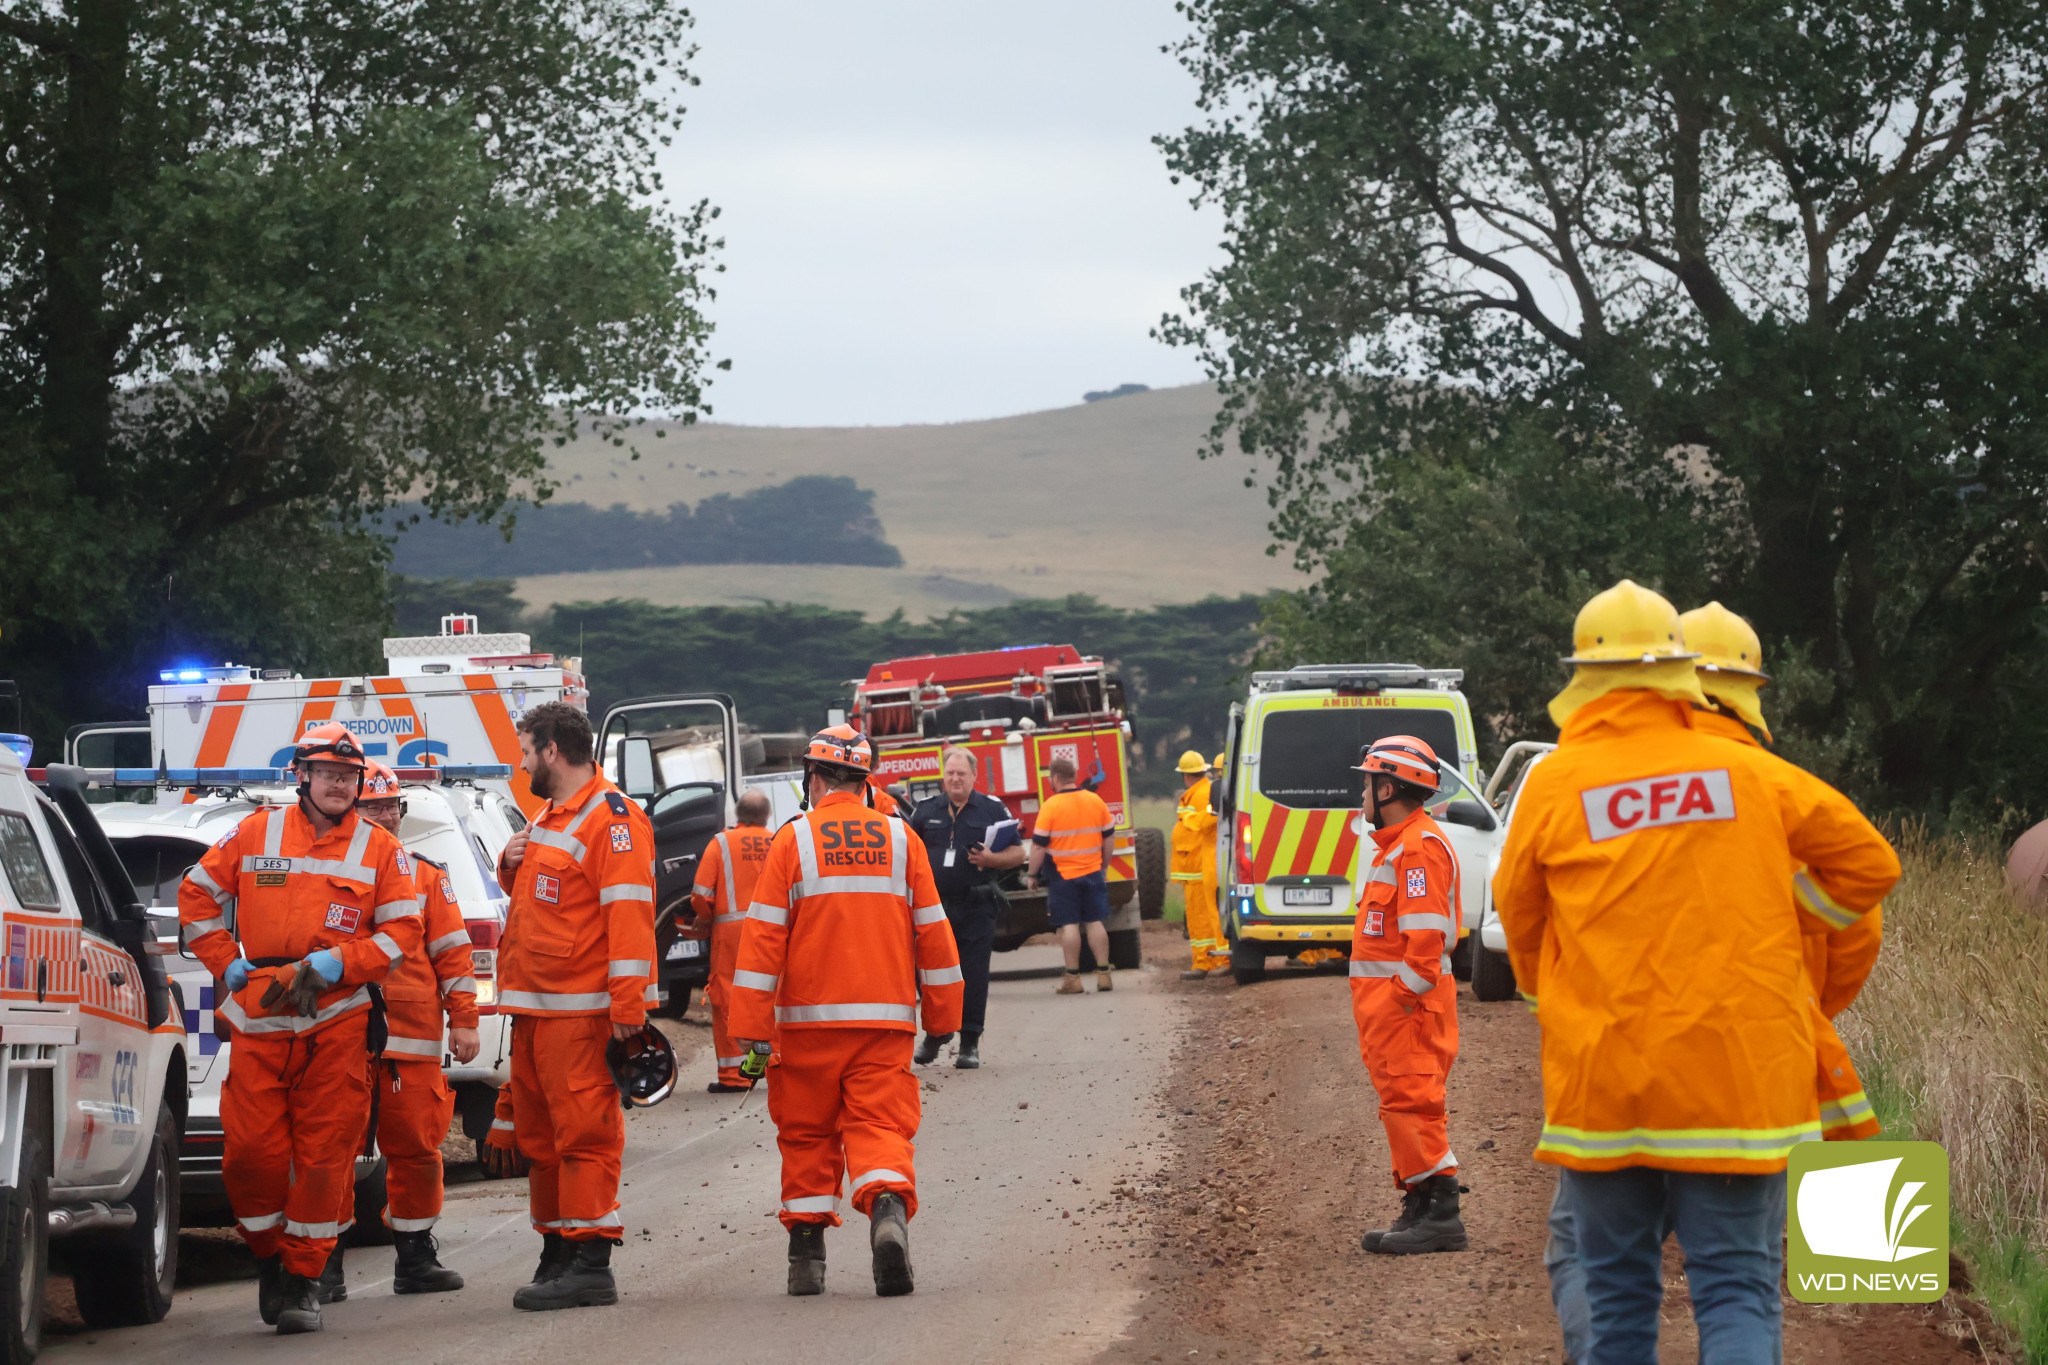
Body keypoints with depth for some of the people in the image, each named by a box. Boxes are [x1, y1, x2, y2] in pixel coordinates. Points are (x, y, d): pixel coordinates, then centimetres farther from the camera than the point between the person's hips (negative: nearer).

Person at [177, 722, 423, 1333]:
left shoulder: (379, 849, 7)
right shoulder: (256, 834, 8)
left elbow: (401, 931, 4)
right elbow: (197, 894, 15)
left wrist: (333, 964, -9)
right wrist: (227, 963, 5)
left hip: (337, 1024, 0)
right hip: (258, 1024, 0)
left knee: (324, 1156, -3)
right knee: (250, 1152, -5)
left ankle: (303, 1277, 6)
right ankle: (270, 1255, 18)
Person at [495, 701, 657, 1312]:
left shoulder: (611, 818, -11)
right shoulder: (549, 817, 21)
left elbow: (629, 914, -18)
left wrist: (627, 1006, -24)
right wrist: (512, 866, 11)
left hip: (580, 1012, -10)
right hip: (532, 1009, 10)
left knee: (585, 1133, -10)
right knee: (540, 1137, 13)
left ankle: (589, 1266, -11)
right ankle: (557, 1256, 21)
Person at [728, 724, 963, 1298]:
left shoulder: (793, 841, -3)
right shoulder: (901, 840, 5)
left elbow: (763, 934, -6)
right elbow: (932, 931, 9)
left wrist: (750, 1025, -4)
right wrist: (942, 1013, 19)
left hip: (808, 1020, -1)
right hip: (885, 1021, 1)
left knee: (807, 1134, 11)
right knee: (880, 1126, -3)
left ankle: (807, 1254, 14)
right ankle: (889, 1213, -30)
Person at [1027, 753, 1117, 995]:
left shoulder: (1051, 806, -13)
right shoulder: (1095, 801, 2)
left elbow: (1039, 846, -12)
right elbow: (1109, 837, 9)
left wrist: (1032, 874, -1)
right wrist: (1104, 866, 21)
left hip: (1062, 876, -4)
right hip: (1093, 873, 4)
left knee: (1069, 925, 0)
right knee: (1096, 922, 9)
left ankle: (1072, 978, 1)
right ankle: (1103, 973, 8)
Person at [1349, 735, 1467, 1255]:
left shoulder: (1419, 847, -15)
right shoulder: (1398, 844, 20)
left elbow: (1425, 934, -23)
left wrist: (1406, 994, -23)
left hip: (1408, 1001, -11)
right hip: (1391, 998, 11)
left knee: (1411, 1101, -12)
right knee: (1402, 1102, 12)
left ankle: (1441, 1215, -12)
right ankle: (1420, 1211, 16)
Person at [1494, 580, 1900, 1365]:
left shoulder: (1554, 786, -3)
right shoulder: (1751, 776, 0)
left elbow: (1518, 918, 10)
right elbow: (1869, 864, 7)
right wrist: (1792, 934, 24)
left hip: (1602, 1084, 0)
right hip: (1737, 1082, 0)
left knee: (1617, 1290, 13)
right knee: (1737, 1288, -1)